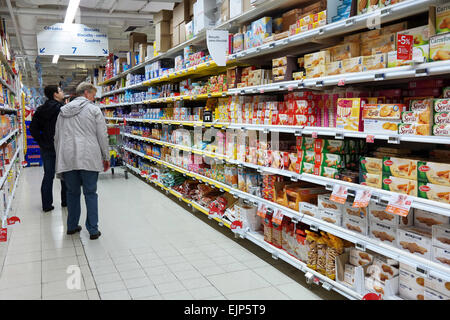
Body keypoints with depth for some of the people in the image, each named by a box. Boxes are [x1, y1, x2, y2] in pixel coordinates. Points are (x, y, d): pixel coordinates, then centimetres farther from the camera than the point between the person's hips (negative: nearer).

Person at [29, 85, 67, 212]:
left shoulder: (41, 110, 5)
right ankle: (65, 201, 22)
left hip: (46, 148, 5)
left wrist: (41, 142, 5)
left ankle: (47, 205, 12)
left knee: (48, 176, 9)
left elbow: (33, 128, 3)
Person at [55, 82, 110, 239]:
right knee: (90, 193, 3)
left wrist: (60, 158, 25)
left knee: (72, 192, 16)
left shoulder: (63, 111, 15)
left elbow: (57, 137, 17)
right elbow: (102, 135, -3)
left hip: (67, 158, 4)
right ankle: (93, 230, 6)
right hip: (89, 158, -4)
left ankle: (72, 226, 25)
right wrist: (106, 157, 5)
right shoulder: (93, 110, 0)